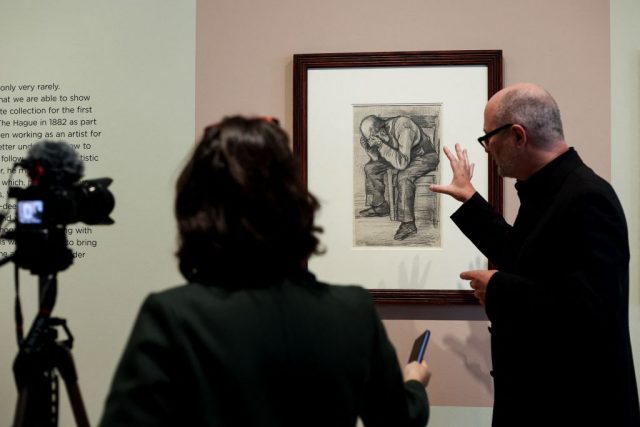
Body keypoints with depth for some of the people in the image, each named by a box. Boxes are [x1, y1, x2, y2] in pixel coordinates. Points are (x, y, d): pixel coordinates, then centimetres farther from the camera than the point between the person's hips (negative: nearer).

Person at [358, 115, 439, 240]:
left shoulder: (403, 128, -35)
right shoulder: (378, 132, -12)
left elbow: (402, 163, -39)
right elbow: (377, 158, -1)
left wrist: (381, 145, -42)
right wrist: (368, 147, -20)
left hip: (425, 156, -8)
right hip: (404, 157, 8)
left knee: (403, 176, -34)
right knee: (371, 167, 1)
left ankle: (408, 224, -28)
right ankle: (379, 207, 18)